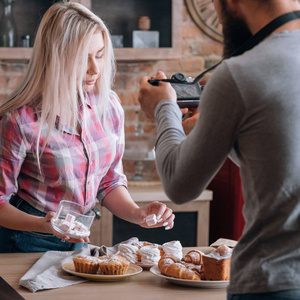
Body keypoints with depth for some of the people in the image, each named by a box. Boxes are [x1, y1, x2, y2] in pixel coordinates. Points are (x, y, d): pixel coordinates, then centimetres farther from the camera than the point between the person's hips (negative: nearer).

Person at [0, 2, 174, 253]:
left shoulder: (109, 106, -5)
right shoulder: (21, 120, -22)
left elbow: (110, 181, 7)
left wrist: (137, 213, -11)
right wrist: (44, 225, -31)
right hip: (28, 244, -5)